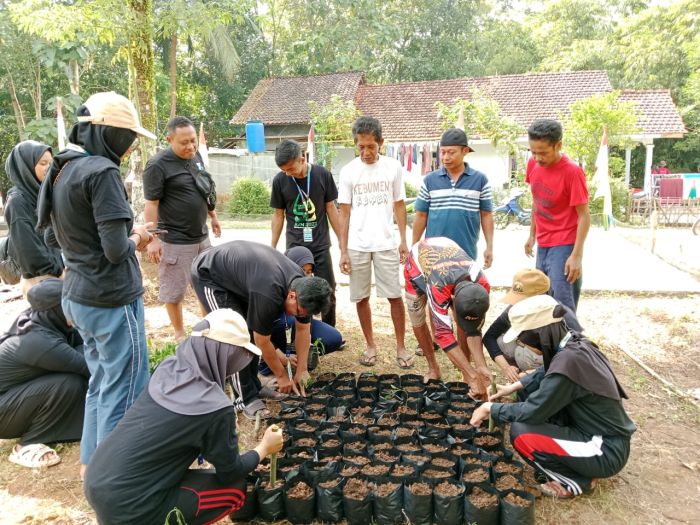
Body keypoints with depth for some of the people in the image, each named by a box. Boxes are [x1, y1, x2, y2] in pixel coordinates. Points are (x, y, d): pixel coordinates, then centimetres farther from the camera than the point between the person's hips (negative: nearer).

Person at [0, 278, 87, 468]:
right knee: (70, 384, -27)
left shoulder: (41, 319, -8)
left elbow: (82, 341, -5)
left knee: (78, 374, -7)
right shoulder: (40, 341, -34)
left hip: (16, 391, 8)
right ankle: (27, 446, -9)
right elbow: (89, 367, -28)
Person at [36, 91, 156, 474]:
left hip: (78, 297, 9)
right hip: (111, 299, -9)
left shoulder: (62, 171, 10)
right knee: (125, 390, 3)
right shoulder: (101, 171, -18)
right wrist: (136, 239, -2)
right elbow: (116, 250, -21)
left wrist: (130, 236, 10)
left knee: (100, 383, 20)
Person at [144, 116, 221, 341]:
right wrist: (153, 239, -18)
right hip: (175, 241, -7)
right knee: (175, 290, 6)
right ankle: (179, 333, 22)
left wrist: (213, 216, 22)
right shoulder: (158, 165, -16)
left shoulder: (196, 156, 7)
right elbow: (151, 204, -16)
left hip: (201, 236, 8)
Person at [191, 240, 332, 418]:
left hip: (234, 267, 8)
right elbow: (262, 342, -22)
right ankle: (245, 398, -4)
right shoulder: (269, 295, -37)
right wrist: (282, 376, -9)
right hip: (208, 274, -8)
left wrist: (302, 370, 0)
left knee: (252, 331, 3)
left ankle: (253, 387, 17)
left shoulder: (302, 285, -13)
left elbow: (303, 329, 0)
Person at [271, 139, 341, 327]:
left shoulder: (323, 175, -8)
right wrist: (272, 248, 5)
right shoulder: (279, 180, -5)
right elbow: (278, 215, 4)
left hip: (321, 245, 0)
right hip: (294, 246, 0)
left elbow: (331, 208, 2)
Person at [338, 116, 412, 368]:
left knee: (395, 296, 1)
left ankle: (401, 346, 16)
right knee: (361, 297, 8)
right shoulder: (348, 171, 0)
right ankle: (370, 345, 24)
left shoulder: (393, 167, 0)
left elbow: (399, 206, 7)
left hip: (386, 244, 0)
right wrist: (343, 251, -2)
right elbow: (344, 213, 2)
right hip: (357, 246, 1)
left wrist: (403, 240, 2)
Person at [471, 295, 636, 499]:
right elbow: (545, 373, 18)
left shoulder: (567, 361, -30)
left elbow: (531, 412, -22)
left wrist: (491, 408, -8)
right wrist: (514, 387, 9)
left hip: (607, 452, -9)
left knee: (520, 432, -19)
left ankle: (575, 482, 2)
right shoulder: (574, 343, -4)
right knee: (532, 392, 10)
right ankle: (577, 466, 16)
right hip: (606, 434, 9)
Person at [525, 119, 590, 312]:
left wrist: (577, 255, -19)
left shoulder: (572, 171, -19)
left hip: (564, 247, -7)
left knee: (563, 307, -7)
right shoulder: (533, 165, 1)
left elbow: (584, 215, -16)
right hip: (542, 246, 7)